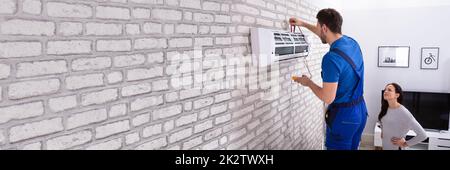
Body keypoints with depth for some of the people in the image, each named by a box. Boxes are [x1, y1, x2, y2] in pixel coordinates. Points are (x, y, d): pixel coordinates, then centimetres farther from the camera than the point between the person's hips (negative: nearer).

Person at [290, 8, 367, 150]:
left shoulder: (331, 58, -26)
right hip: (360, 110, 8)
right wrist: (303, 24, 29)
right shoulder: (352, 42, 1)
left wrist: (308, 82, -6)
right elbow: (328, 34, 23)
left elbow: (328, 98, -22)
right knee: (352, 147, 21)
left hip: (343, 115, -8)